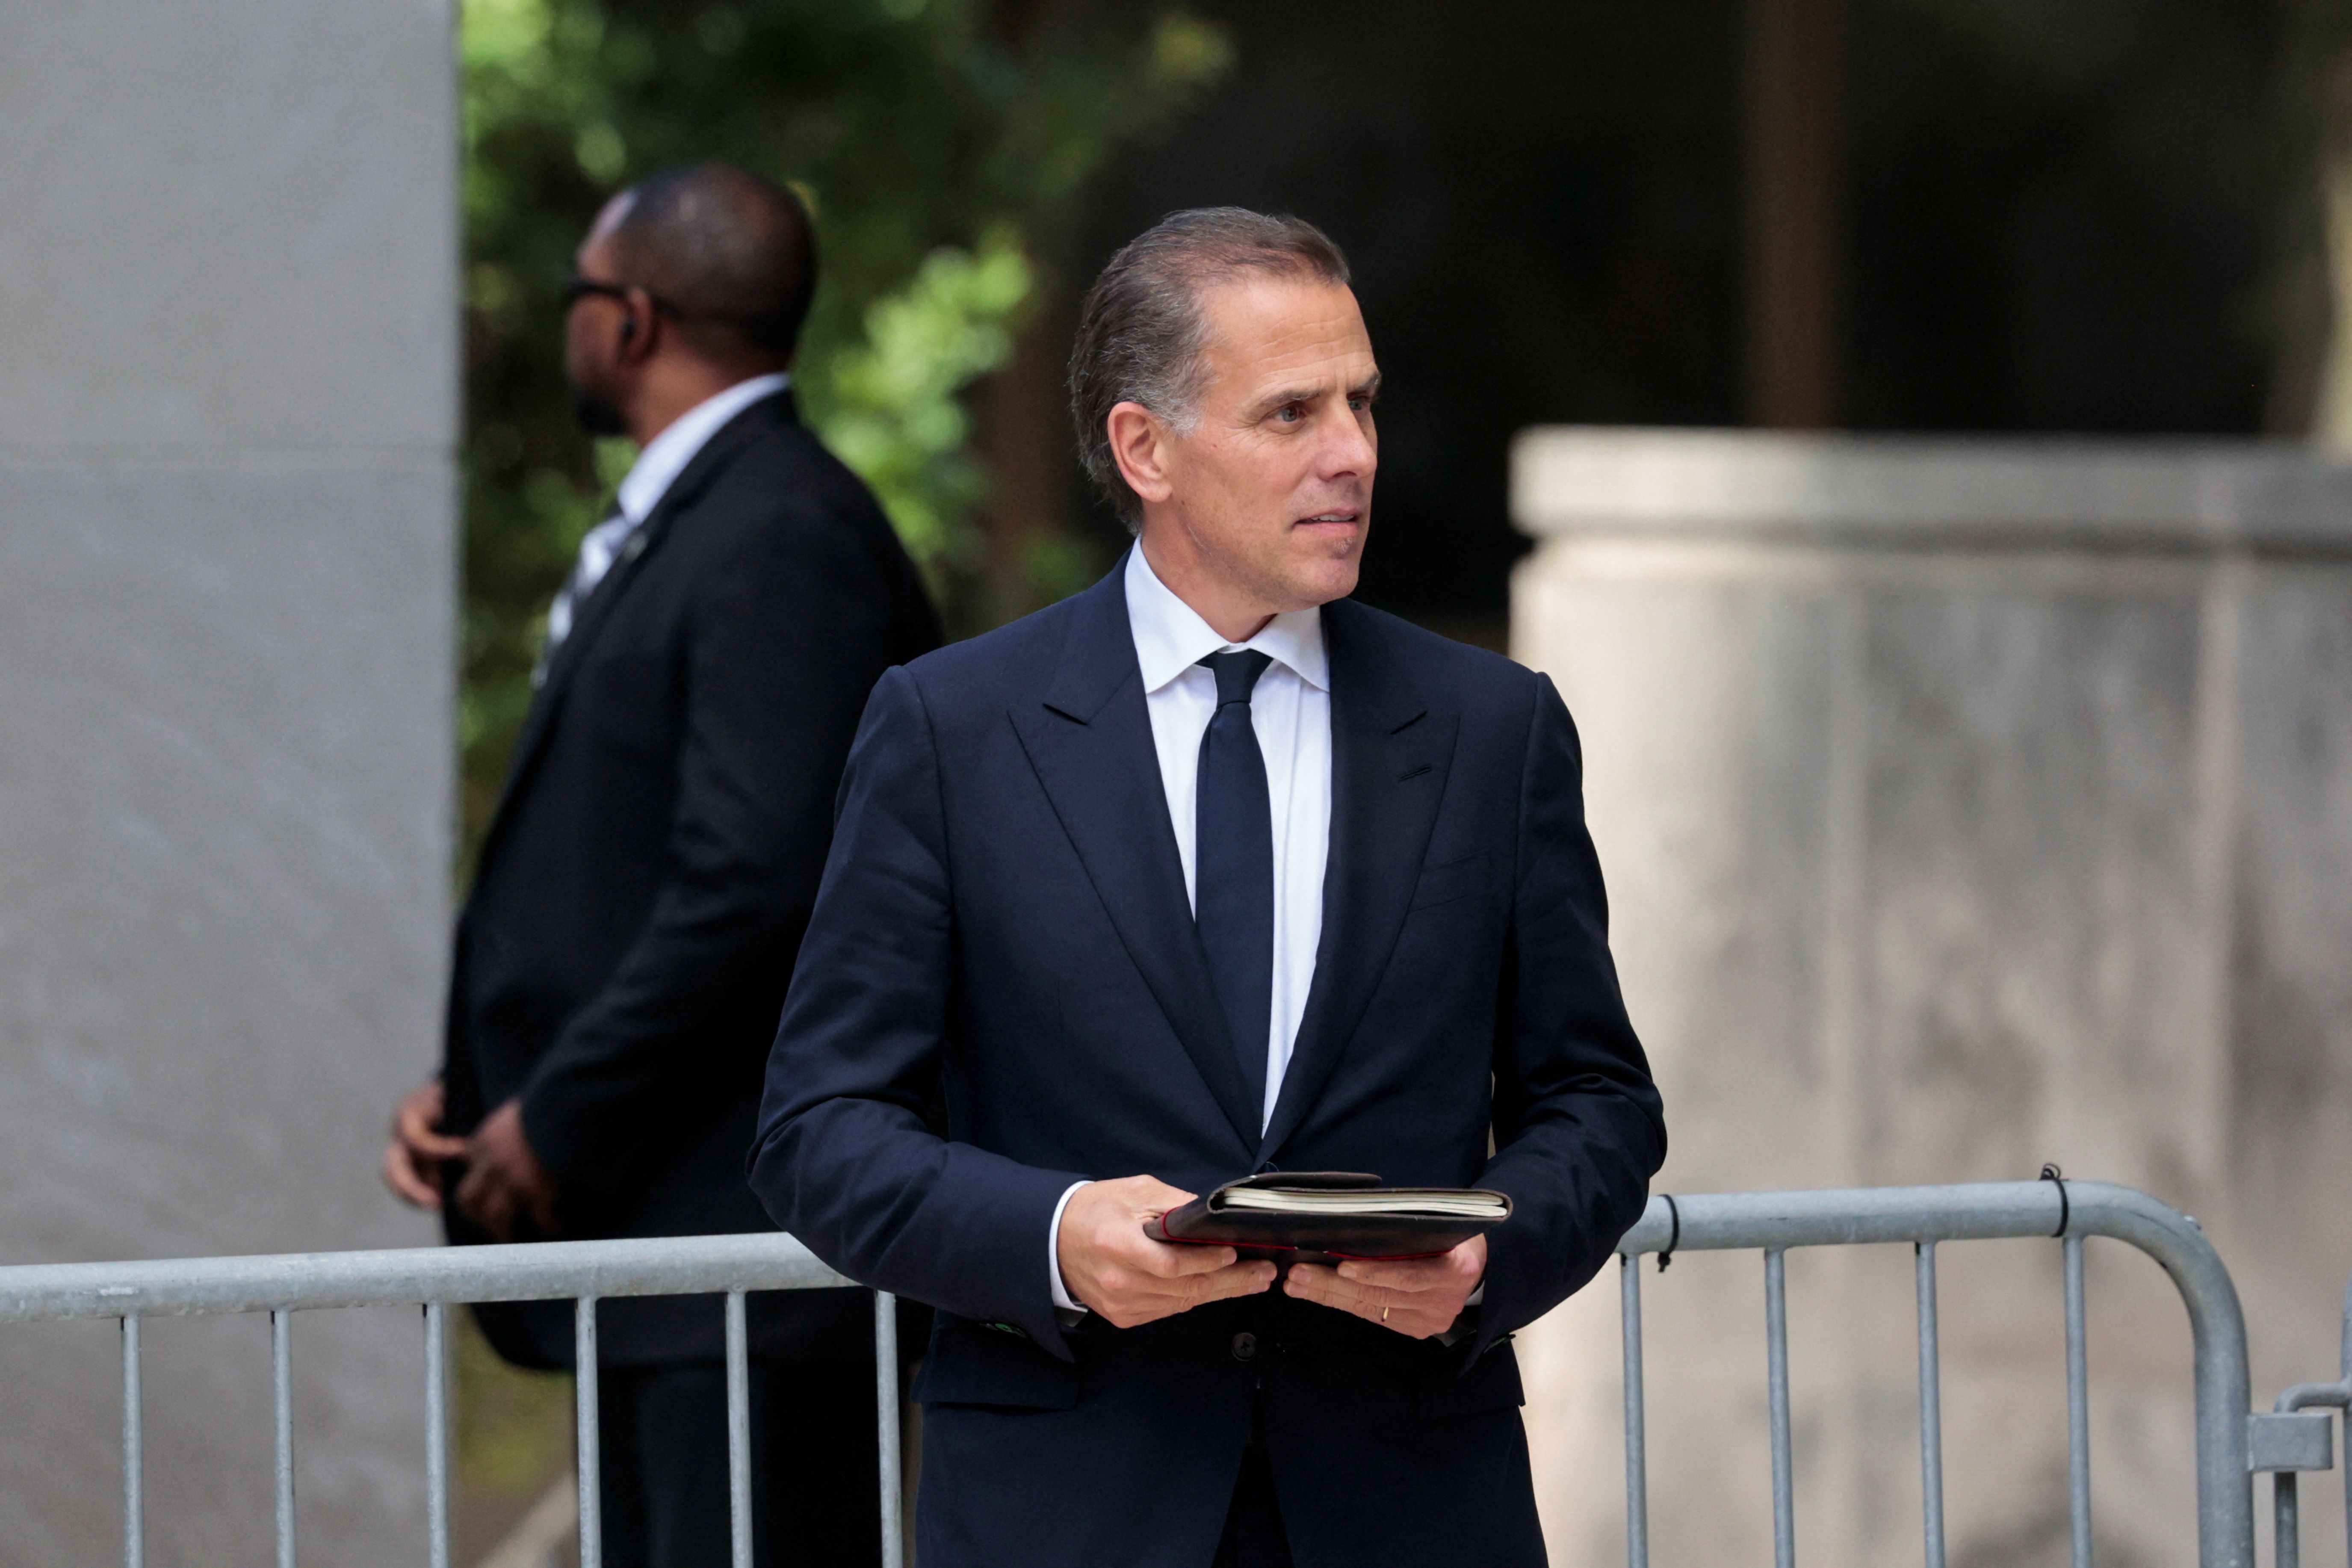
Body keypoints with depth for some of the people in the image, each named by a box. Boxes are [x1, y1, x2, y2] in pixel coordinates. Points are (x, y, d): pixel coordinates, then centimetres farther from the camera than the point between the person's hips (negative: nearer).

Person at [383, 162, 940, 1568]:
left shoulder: (784, 539, -15)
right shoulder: (670, 533, 19)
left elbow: (753, 883, -23)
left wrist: (557, 1125, -16)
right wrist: (470, 1091, 9)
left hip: (755, 1250, -11)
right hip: (663, 1246, 11)